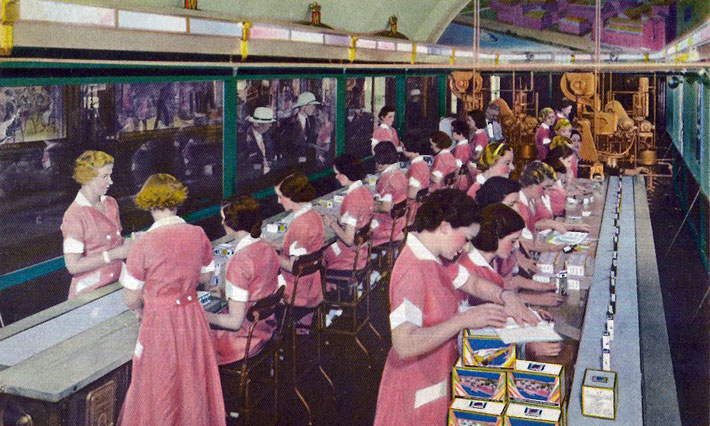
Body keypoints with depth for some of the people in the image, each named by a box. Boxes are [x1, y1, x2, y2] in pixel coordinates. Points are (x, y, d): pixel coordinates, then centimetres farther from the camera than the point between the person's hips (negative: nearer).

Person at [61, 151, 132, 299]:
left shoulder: (111, 203, 8)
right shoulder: (74, 216, -15)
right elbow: (73, 266, -20)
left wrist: (127, 244, -1)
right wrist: (114, 254, -20)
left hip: (115, 286, 6)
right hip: (89, 291, -6)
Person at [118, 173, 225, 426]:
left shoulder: (143, 245, -18)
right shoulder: (198, 234, -6)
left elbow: (131, 300, -10)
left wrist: (142, 309, 11)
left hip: (160, 322, -4)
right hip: (193, 317, 4)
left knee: (161, 390, 12)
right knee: (192, 382, 20)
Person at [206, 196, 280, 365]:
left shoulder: (239, 262, -27)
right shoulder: (267, 249, -3)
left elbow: (235, 321, -23)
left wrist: (203, 315, -12)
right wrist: (225, 292, 14)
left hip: (244, 339, -8)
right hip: (266, 328, 8)